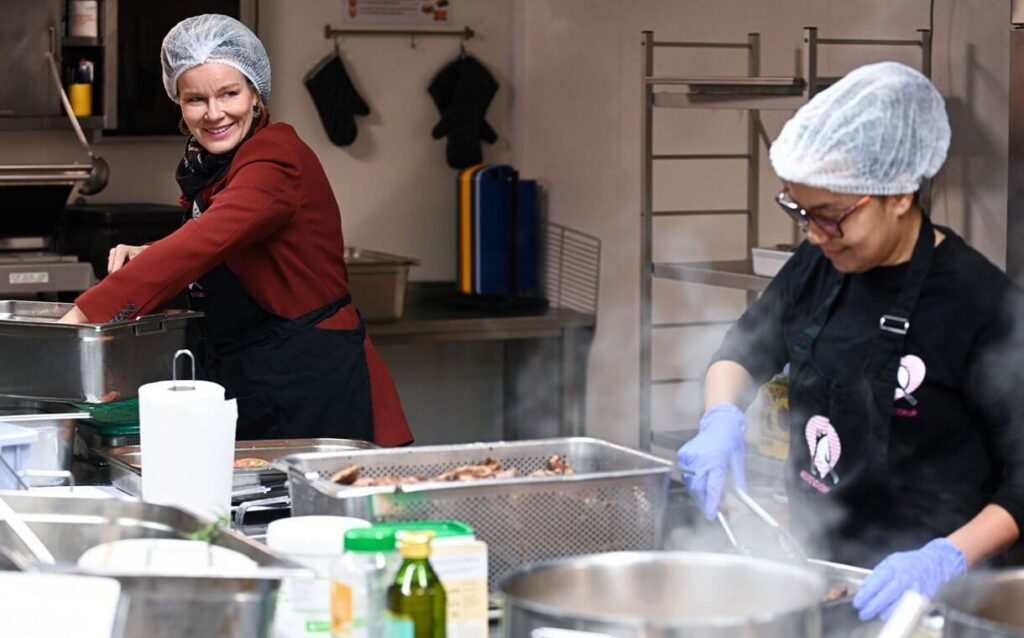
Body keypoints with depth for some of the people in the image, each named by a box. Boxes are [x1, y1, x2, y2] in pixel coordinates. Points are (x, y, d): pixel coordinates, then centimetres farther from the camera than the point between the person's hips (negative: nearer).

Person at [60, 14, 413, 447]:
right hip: (243, 380, 8)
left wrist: (84, 313, -37)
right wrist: (148, 259, -1)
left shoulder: (277, 160, -19)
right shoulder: (207, 165, 10)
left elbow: (201, 245, -32)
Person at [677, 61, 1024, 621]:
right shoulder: (819, 266, 0)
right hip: (813, 567, 6)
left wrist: (944, 560, -28)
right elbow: (744, 351, 14)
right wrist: (722, 419, -6)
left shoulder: (978, 304, -18)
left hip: (916, 591, -6)